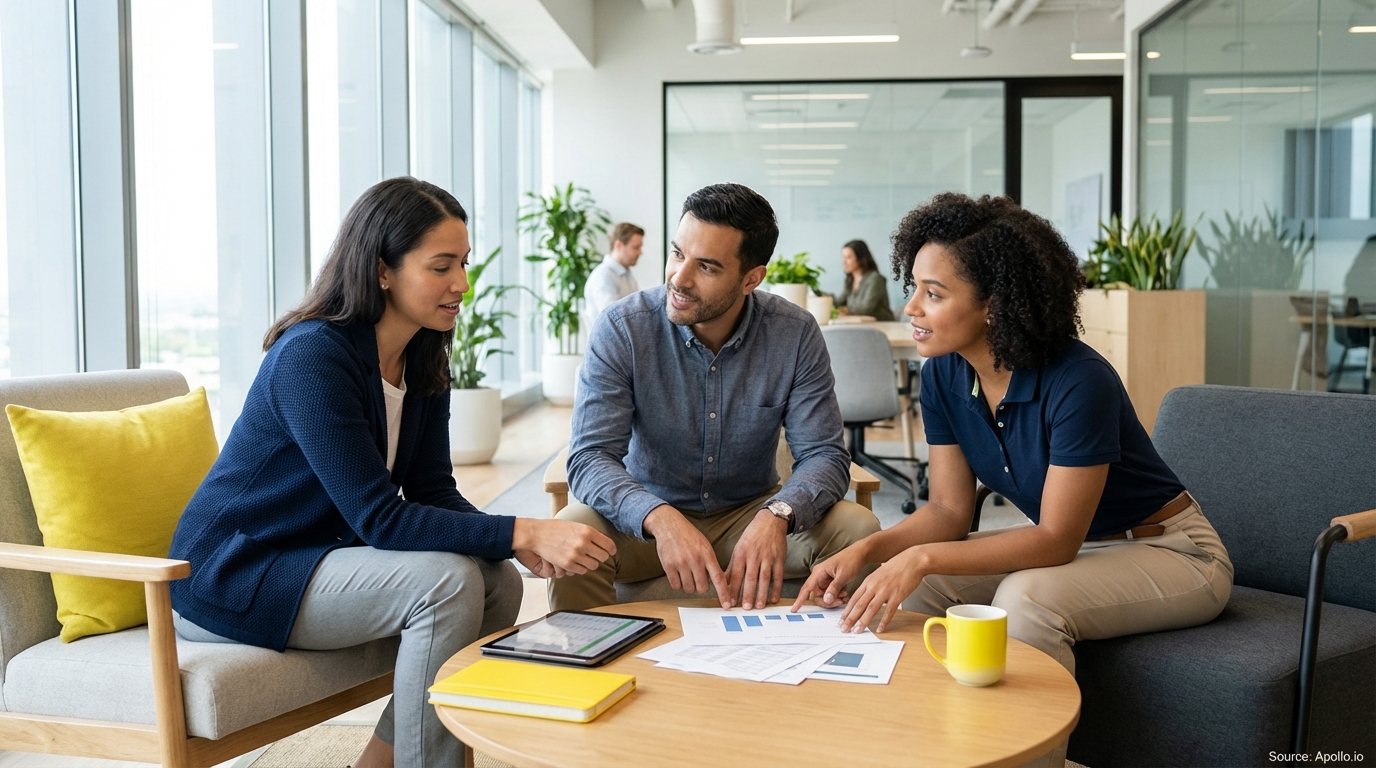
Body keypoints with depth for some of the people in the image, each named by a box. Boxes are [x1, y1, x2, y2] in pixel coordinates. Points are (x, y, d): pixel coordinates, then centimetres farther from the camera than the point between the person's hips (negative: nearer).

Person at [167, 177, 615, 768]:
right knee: (447, 579, -25)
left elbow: (432, 492, -1)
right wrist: (523, 533, -34)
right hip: (231, 579, -8)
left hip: (317, 554, 8)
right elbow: (378, 519, -28)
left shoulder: (422, 358, 0)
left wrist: (521, 543, -19)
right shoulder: (312, 355, -25)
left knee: (498, 582, -8)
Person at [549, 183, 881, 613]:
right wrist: (661, 518, -41)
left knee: (858, 529, -22)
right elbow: (591, 457, -21)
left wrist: (777, 516, -35)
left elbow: (823, 454, -12)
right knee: (573, 532, -31)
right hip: (646, 517, -1)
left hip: (750, 511, 2)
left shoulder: (796, 335, -11)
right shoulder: (622, 329, -15)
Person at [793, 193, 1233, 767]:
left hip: (1167, 550, -6)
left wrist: (924, 557, -38)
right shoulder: (943, 375, -9)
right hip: (1067, 543, 7)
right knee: (910, 589, -13)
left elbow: (1057, 540, -27)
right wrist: (867, 549, -23)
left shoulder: (1079, 382, -30)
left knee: (1026, 600, -34)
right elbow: (950, 510, -5)